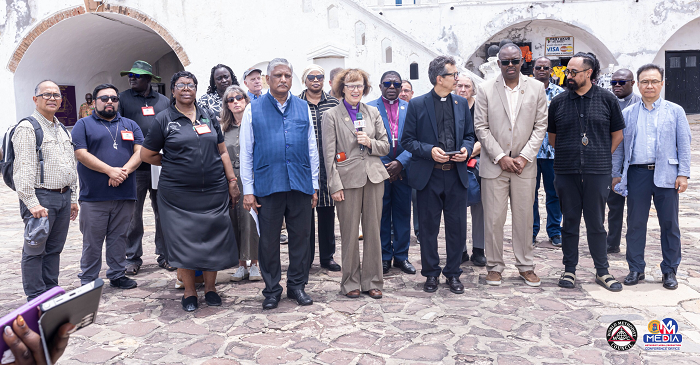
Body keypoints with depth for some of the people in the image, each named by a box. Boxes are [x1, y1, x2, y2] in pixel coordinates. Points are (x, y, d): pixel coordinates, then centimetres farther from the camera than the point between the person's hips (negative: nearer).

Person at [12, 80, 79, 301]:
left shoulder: (63, 130, 18)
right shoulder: (27, 128, -7)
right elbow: (24, 169, -15)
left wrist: (73, 198, 18)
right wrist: (32, 203, -20)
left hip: (63, 196, 7)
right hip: (41, 197, -7)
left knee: (55, 249, 13)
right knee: (35, 251, 1)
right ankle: (36, 299, 9)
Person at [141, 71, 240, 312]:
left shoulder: (208, 117, 11)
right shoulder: (164, 119, 2)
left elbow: (222, 151, 12)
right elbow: (147, 155, 6)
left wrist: (232, 181, 6)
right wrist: (175, 165, 7)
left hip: (214, 191, 3)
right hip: (178, 194, -2)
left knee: (214, 238, 5)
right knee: (183, 240, 2)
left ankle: (210, 287, 20)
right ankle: (189, 292, 17)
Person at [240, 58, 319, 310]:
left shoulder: (303, 108, 10)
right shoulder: (254, 109, 4)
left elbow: (312, 148, 12)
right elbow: (246, 153, 4)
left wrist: (314, 185, 8)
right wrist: (248, 190, -2)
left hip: (300, 185, 2)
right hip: (268, 185, -2)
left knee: (300, 237, 9)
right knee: (268, 240, 6)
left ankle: (297, 285, 24)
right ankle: (271, 290, 22)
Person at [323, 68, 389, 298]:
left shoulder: (373, 112, 12)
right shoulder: (331, 116, 2)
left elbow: (385, 147, 13)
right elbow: (329, 154, -3)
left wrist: (370, 143, -7)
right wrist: (335, 185, -9)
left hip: (373, 176, 3)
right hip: (348, 178, -3)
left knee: (373, 230, 7)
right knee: (349, 233, 2)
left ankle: (372, 280, 19)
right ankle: (351, 282, 16)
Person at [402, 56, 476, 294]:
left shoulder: (462, 104, 10)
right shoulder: (417, 105, -1)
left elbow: (469, 135, 16)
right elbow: (407, 140, -1)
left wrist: (466, 149, -5)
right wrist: (429, 150, -16)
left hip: (456, 175, 3)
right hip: (429, 176, -3)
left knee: (457, 227, 7)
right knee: (428, 228, 7)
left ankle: (453, 273, 23)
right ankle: (431, 274, 23)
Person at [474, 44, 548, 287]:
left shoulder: (536, 88, 6)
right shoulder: (486, 88, 1)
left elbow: (540, 126, 4)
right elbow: (481, 127, -2)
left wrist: (524, 157, -6)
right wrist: (500, 157, -9)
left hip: (524, 165, 1)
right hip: (494, 164, -1)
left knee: (524, 217, 8)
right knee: (493, 219, 2)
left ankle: (525, 266, 23)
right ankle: (494, 266, 17)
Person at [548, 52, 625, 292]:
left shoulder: (607, 99, 2)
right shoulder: (558, 102, 5)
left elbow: (617, 134, 11)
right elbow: (552, 137, 15)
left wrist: (601, 156, 7)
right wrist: (568, 154, 10)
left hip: (597, 172, -1)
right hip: (566, 172, 1)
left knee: (596, 223, 6)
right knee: (570, 222, 8)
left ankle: (602, 272, 18)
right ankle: (569, 270, 19)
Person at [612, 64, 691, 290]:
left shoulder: (675, 111, 8)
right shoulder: (627, 114, 11)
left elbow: (684, 144, 5)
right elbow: (618, 145, 12)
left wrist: (683, 174, -3)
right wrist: (615, 174, 8)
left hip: (666, 174, -1)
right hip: (637, 173, 1)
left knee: (669, 224, 4)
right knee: (635, 223, 4)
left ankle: (670, 271, 17)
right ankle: (636, 269, 16)